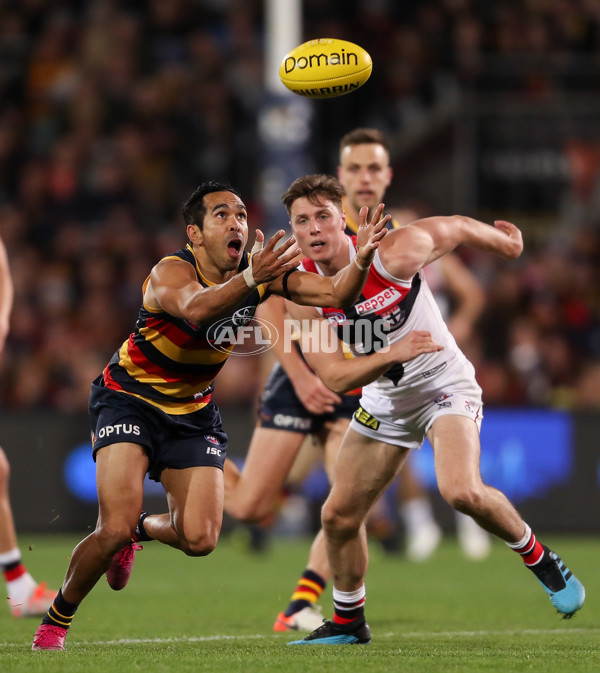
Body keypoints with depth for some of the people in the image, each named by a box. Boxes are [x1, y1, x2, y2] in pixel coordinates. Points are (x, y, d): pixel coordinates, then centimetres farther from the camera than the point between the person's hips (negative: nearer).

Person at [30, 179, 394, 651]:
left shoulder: (261, 269, -11)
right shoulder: (171, 272, -27)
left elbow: (335, 294, -18)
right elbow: (195, 309, -50)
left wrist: (361, 260, -39)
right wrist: (250, 279, -67)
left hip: (193, 410, 5)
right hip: (129, 398, -5)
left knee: (200, 539, -6)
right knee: (115, 530, -20)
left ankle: (140, 530, 30)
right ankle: (56, 619, 5)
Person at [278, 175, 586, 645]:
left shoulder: (394, 254, -24)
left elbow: (456, 227, -4)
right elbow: (335, 377, -18)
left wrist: (505, 240, 16)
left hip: (444, 384, -5)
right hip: (385, 401, 5)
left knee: (462, 491, -29)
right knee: (339, 516, 4)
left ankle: (542, 562, -4)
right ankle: (348, 622, 27)